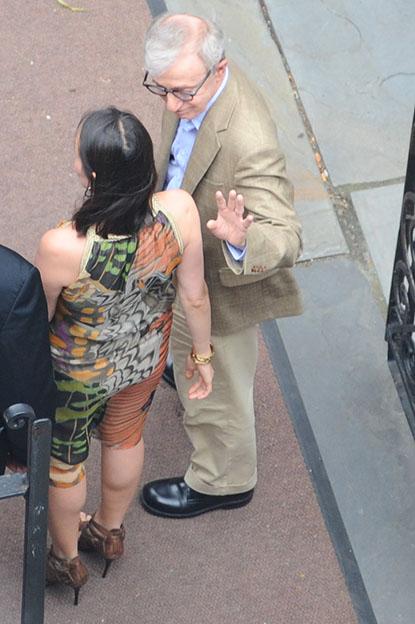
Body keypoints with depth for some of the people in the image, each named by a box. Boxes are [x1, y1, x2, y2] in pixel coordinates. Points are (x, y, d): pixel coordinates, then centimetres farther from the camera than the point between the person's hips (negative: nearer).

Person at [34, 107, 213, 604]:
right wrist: (202, 353, 7)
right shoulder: (179, 212, -30)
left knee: (63, 460, 28)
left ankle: (66, 558, 55)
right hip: (146, 357, 4)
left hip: (77, 373, -4)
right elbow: (194, 296, -13)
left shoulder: (63, 247, -40)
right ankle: (109, 531, 63)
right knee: (125, 437, 34)